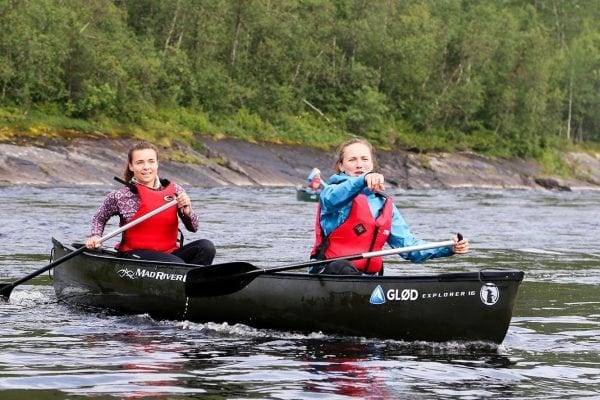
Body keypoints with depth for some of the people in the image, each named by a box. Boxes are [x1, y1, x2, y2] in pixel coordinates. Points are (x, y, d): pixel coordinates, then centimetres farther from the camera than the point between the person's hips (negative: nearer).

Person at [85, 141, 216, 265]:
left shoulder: (174, 190, 5)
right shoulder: (121, 197, -2)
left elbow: (193, 228, 6)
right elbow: (99, 219, 17)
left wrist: (186, 211, -14)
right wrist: (95, 237, -2)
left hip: (169, 252, 5)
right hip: (135, 255, -5)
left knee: (206, 247, -22)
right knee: (177, 264, -33)